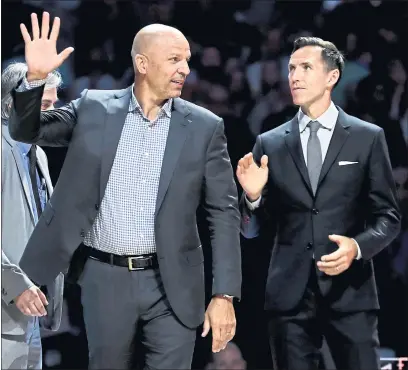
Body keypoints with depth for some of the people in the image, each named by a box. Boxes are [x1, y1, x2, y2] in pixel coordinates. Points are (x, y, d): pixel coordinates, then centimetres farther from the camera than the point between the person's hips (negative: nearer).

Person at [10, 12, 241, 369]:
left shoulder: (204, 126, 0)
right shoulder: (95, 108, 2)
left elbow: (224, 212, 0)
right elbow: (27, 131, 5)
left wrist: (225, 295, -6)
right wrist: (35, 77, -15)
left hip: (171, 284, -1)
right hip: (104, 279, 1)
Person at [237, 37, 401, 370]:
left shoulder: (368, 138, 4)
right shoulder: (270, 144, 9)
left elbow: (388, 216, 4)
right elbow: (256, 229, 10)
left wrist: (358, 246, -15)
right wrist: (253, 196, -11)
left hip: (350, 292, -2)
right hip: (289, 294, 2)